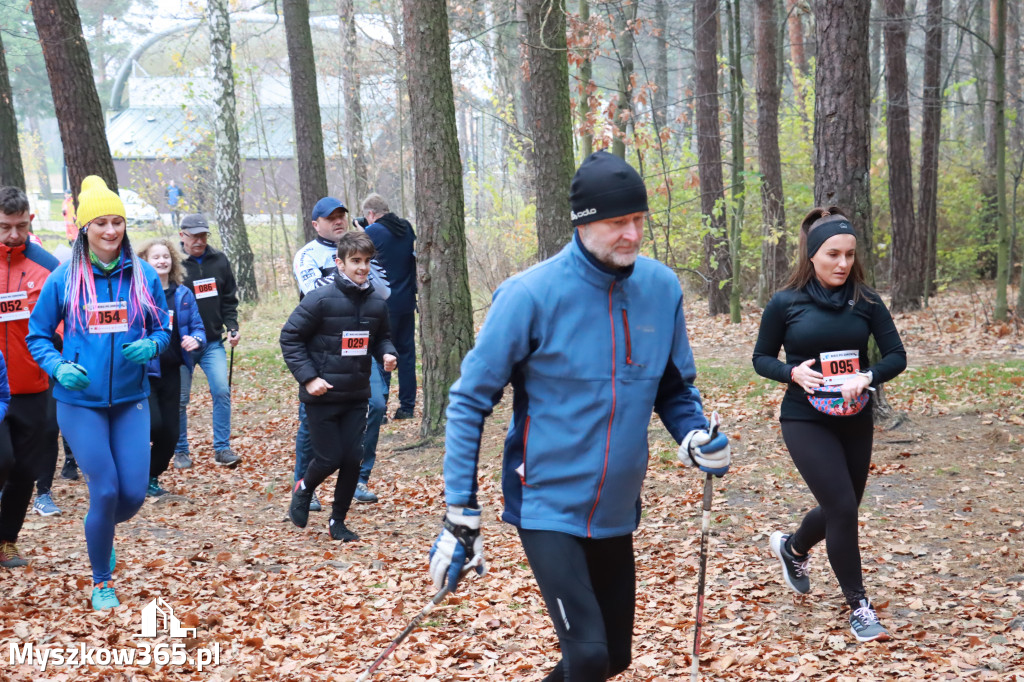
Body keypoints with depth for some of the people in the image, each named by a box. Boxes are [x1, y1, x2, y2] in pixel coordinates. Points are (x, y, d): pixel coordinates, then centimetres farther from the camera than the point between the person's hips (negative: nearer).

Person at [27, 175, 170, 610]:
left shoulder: (143, 275, -1)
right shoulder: (64, 278, -5)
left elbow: (162, 330, 9)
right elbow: (38, 335, 4)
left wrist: (150, 346, -13)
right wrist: (59, 368, -14)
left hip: (131, 400, 2)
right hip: (80, 402, -2)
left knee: (134, 493, -1)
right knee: (105, 491, -5)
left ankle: (101, 534, 37)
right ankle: (100, 582, 19)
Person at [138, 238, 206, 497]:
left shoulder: (183, 294, 8)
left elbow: (198, 327, 10)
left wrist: (196, 340, -12)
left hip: (171, 371, 5)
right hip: (144, 371, -5)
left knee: (170, 432, 5)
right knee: (153, 424, -18)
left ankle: (152, 477, 27)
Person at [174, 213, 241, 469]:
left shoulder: (219, 261, 5)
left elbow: (229, 299, 12)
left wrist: (232, 327, -2)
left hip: (213, 342, 2)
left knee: (222, 391, -9)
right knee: (180, 399, 6)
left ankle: (222, 448, 1)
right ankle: (181, 452, 20)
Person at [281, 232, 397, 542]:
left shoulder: (376, 304, 1)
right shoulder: (320, 299, -14)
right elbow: (290, 337, -9)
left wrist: (386, 353, -4)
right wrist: (308, 377, -16)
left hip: (356, 397, 4)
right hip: (322, 397, -4)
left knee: (353, 458, 3)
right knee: (329, 458, -1)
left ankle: (338, 521, 21)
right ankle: (304, 490, 33)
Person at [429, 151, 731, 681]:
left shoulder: (662, 287, -3)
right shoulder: (531, 294, -17)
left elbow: (674, 386, 12)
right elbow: (470, 399, -10)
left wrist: (696, 436, -10)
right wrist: (461, 515, -12)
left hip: (616, 510, 5)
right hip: (548, 505, -5)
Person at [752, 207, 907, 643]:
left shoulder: (866, 301, -2)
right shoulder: (785, 304, -8)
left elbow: (896, 356, -1)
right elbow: (761, 359, 2)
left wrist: (867, 377, -21)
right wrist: (793, 372, -19)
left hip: (855, 421, 4)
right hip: (805, 422, -4)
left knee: (842, 508, 15)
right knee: (842, 507, -11)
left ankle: (792, 547, 48)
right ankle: (858, 606, 6)